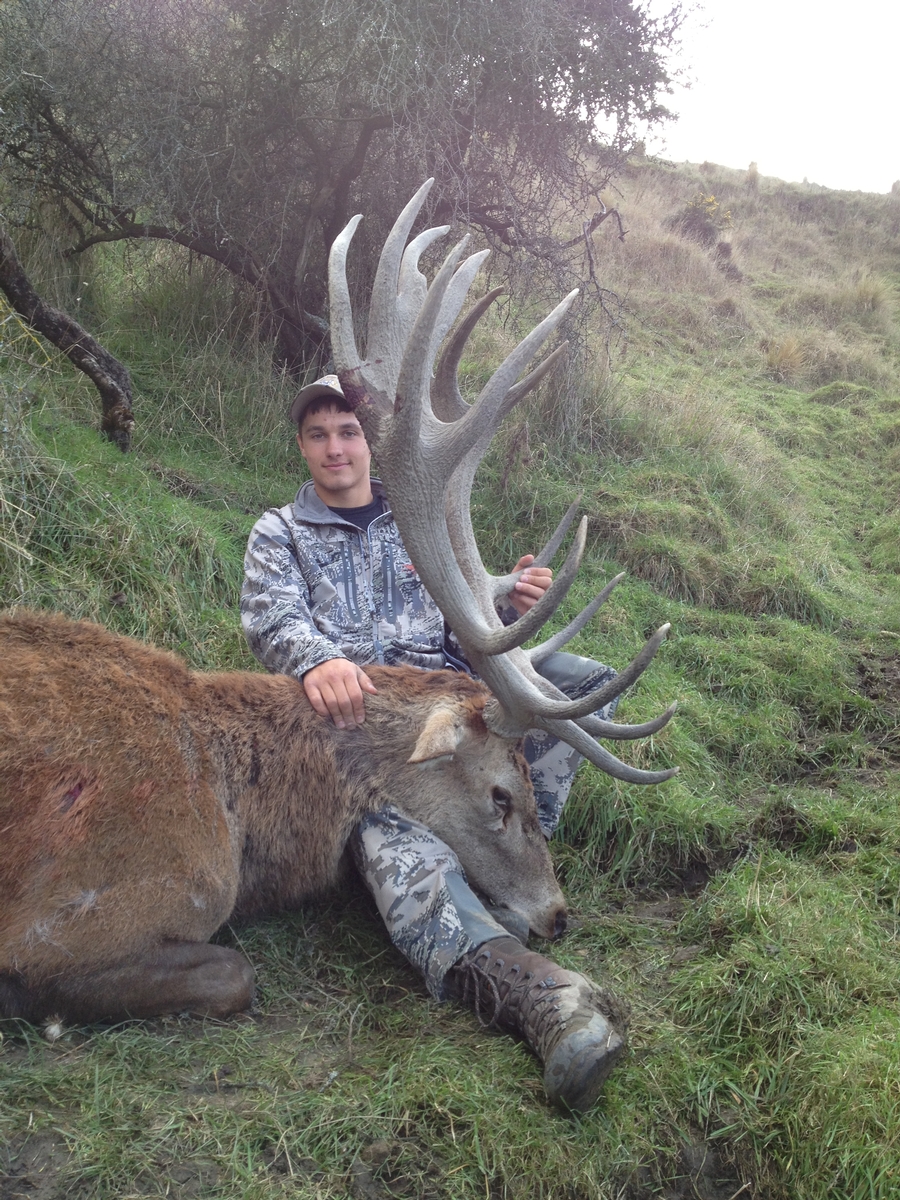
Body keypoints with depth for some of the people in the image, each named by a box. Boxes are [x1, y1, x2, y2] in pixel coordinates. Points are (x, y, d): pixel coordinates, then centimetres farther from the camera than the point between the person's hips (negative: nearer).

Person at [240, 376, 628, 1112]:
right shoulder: (279, 534, 20)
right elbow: (272, 619, 0)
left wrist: (510, 605, -7)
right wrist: (318, 659, -25)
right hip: (357, 705, -4)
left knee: (586, 678, -17)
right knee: (389, 826, -37)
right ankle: (527, 987, -61)